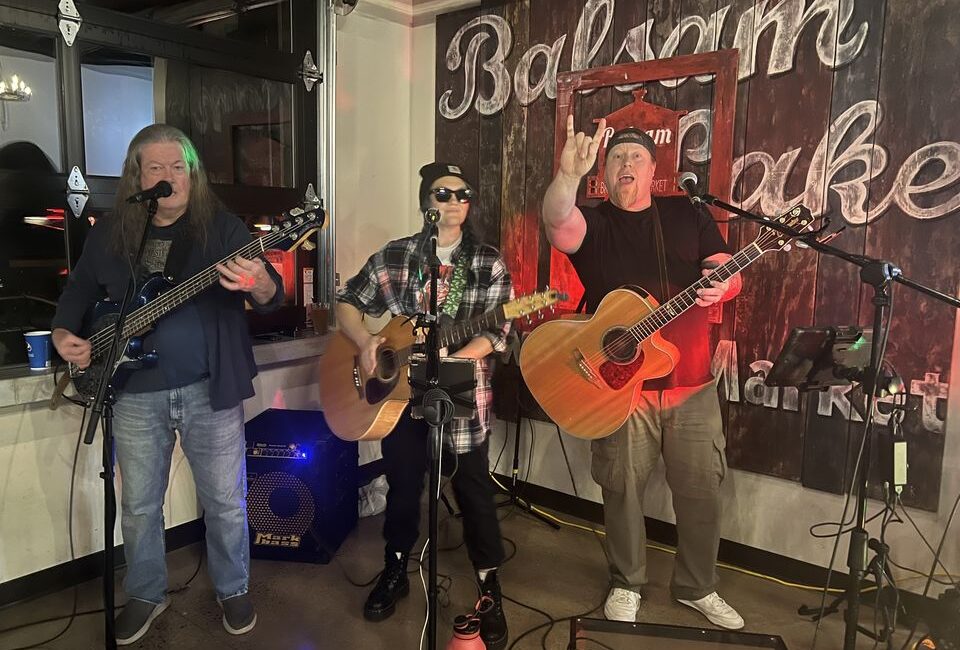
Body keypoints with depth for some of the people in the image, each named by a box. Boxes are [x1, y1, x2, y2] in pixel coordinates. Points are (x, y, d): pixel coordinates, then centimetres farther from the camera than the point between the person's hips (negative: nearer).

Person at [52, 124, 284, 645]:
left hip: (210, 389, -2)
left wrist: (259, 284, -34)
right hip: (136, 393, 3)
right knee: (139, 505, 14)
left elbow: (273, 299, -11)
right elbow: (78, 290, 18)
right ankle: (146, 595, 37)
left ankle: (233, 591, 31)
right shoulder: (108, 234, 6)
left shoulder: (222, 227, -4)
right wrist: (64, 334, 0)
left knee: (225, 500, 8)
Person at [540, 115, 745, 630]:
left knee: (702, 489, 9)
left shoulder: (686, 214, 10)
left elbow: (728, 271, 4)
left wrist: (721, 285, -20)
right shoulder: (591, 224, 1)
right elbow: (556, 222, -23)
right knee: (622, 488, 7)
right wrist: (569, 175, -41)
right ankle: (625, 585, 29)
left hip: (692, 383, 2)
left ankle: (697, 587, 31)